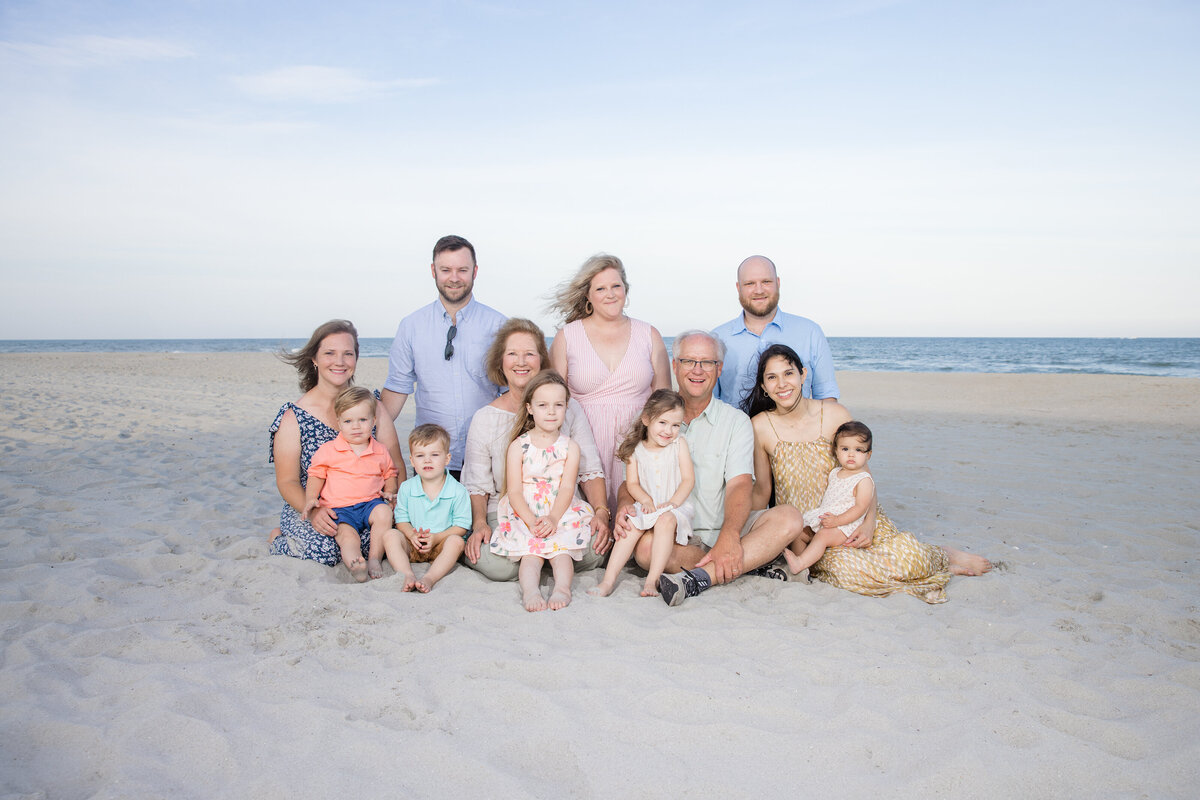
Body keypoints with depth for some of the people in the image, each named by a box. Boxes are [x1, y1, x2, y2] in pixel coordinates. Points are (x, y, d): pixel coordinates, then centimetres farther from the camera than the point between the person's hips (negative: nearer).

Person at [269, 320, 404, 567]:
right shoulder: (294, 415, -3)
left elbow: (395, 463, 3)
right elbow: (287, 481, -5)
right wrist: (313, 510, -25)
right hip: (308, 510, -2)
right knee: (322, 550, -31)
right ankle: (279, 540, 5)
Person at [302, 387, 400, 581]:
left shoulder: (380, 452, 9)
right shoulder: (328, 450, 3)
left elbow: (390, 474, 23)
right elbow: (316, 476, 10)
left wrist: (389, 491, 3)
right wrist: (310, 498, -5)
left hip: (370, 503, 2)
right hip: (339, 507, -1)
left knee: (384, 511, -29)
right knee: (347, 536, -28)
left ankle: (374, 558, -19)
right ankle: (355, 565, -51)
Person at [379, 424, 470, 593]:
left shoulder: (458, 491, -8)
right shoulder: (406, 488, 2)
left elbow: (461, 526, -8)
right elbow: (401, 519, 3)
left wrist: (436, 538, -21)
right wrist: (412, 535, -18)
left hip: (441, 545, -2)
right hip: (413, 547, 3)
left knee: (456, 541, -32)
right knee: (390, 535, -22)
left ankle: (430, 578, -43)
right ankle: (407, 575, -38)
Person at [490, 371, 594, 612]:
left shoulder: (570, 447, 5)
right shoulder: (518, 446, 2)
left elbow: (567, 488, -4)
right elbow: (514, 491, -4)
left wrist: (553, 518, -22)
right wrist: (532, 521, -20)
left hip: (561, 513, 1)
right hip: (525, 514, -1)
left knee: (562, 549, -23)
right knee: (530, 552, -23)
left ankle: (562, 587, -38)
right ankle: (530, 590, -40)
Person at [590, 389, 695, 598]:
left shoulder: (679, 444, 2)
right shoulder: (636, 449, 4)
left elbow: (688, 479, -3)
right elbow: (632, 483, 3)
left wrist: (672, 503, -15)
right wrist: (646, 500, -16)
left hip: (675, 508, -2)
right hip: (646, 507, 2)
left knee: (665, 520, -33)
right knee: (631, 525, -26)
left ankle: (652, 580, -33)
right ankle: (609, 580, -27)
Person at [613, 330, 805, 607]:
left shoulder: (736, 421, 6)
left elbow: (739, 485, -7)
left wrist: (729, 536, -28)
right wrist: (624, 505, -20)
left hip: (723, 532, 1)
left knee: (789, 518, -25)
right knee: (644, 547, -34)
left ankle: (698, 578, -36)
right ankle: (750, 564, -20)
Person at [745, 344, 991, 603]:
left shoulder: (834, 414, -5)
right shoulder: (761, 426, -7)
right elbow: (762, 490, 2)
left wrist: (869, 523, -13)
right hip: (804, 531, 0)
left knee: (906, 551, -26)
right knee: (847, 567, -30)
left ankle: (945, 557, 11)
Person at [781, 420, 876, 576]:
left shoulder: (864, 480, -9)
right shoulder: (834, 473, 14)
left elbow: (860, 508, -17)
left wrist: (836, 520, -24)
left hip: (845, 525, -9)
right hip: (823, 517, 9)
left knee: (823, 535, -32)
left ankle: (800, 563, -46)